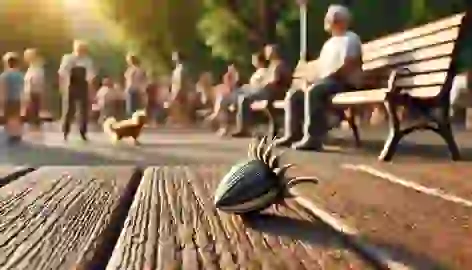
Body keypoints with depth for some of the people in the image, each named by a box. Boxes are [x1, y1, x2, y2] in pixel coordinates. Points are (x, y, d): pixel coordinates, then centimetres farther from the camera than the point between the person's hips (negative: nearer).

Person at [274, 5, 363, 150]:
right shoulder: (329, 43, 26)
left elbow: (348, 66, -17)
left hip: (344, 83, -10)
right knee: (293, 94, 0)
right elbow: (320, 67, 24)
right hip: (325, 82, 10)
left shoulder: (350, 38, -3)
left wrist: (328, 76, -20)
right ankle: (293, 134, -3)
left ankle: (313, 138, -41)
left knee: (312, 91, -36)